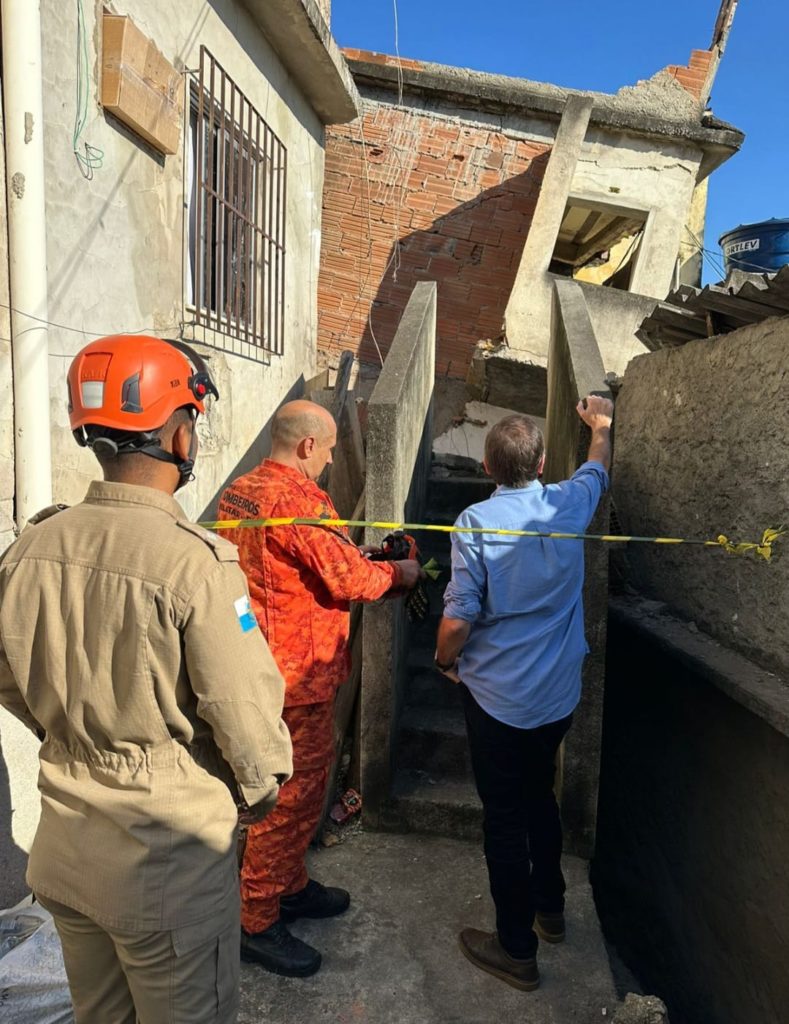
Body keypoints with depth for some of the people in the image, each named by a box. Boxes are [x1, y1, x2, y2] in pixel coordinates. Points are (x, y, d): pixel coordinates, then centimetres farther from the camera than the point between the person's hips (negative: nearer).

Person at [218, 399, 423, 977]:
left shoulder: (238, 493, 7)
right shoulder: (300, 500, -23)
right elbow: (350, 581, -21)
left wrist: (349, 558, 14)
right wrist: (399, 574, -3)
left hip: (263, 663, 10)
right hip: (299, 674, -10)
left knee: (304, 783, 24)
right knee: (290, 795, 6)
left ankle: (290, 885, 41)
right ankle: (257, 922, 22)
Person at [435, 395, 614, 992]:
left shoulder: (477, 521, -18)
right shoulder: (568, 506, -5)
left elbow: (459, 617, -19)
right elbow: (599, 468, 18)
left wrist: (446, 661, 1)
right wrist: (601, 426, 38)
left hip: (498, 696, -5)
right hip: (560, 695, 5)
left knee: (505, 817, 10)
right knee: (540, 796, 25)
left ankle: (518, 949, 25)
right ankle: (550, 908, 44)